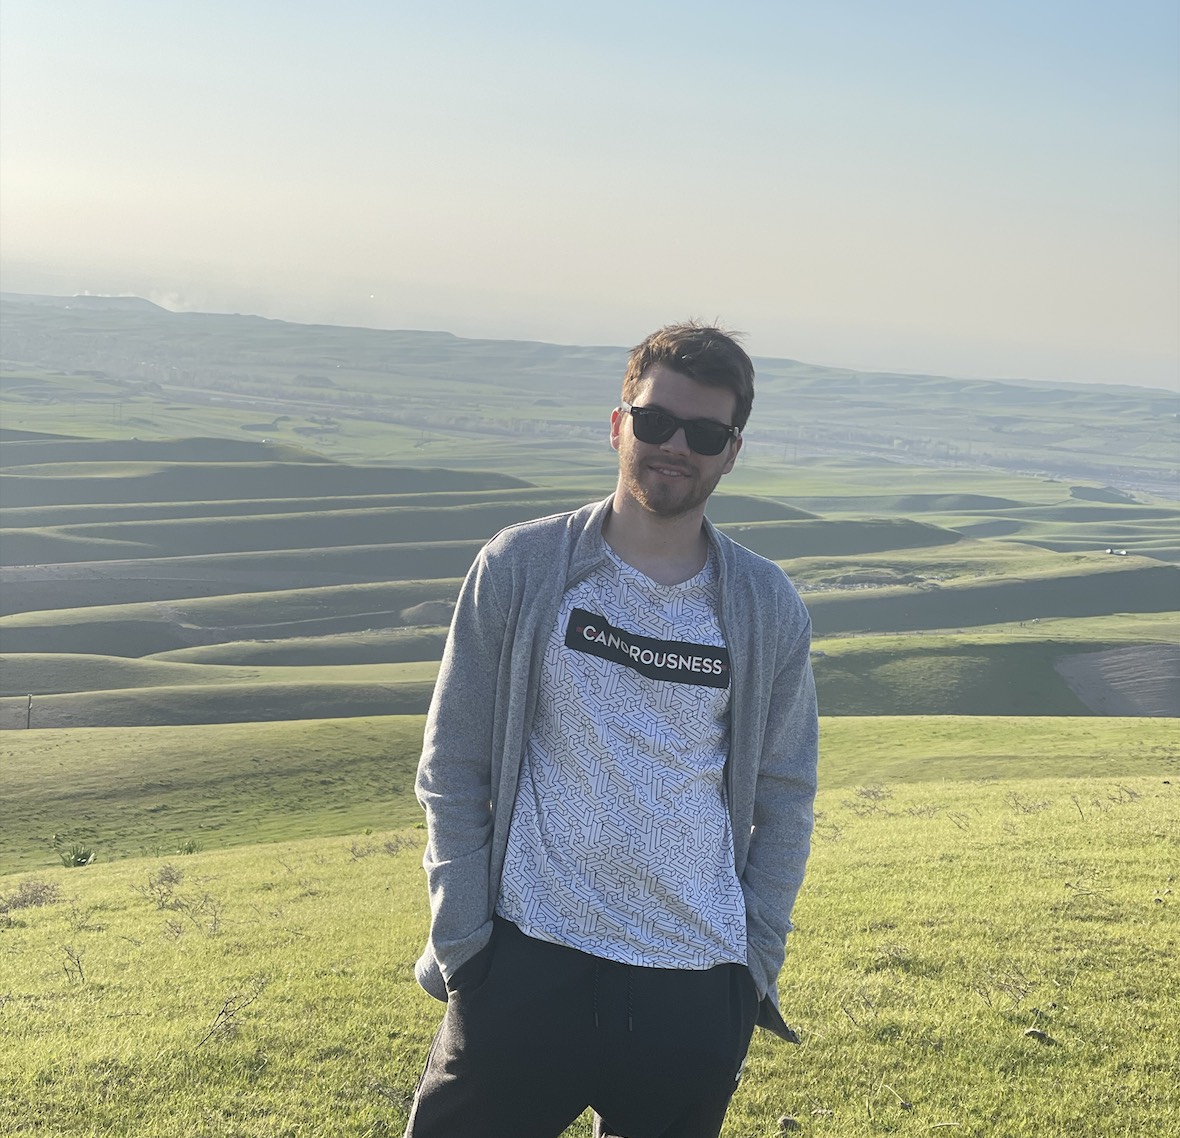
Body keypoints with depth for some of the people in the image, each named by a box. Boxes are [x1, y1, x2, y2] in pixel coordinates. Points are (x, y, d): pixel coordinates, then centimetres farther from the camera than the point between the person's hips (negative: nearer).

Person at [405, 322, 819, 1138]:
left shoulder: (768, 610, 2)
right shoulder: (519, 568, -3)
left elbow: (784, 798, 9)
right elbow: (453, 766, 1)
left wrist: (755, 968, 5)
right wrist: (462, 941, -3)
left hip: (697, 992, 2)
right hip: (525, 971, -1)